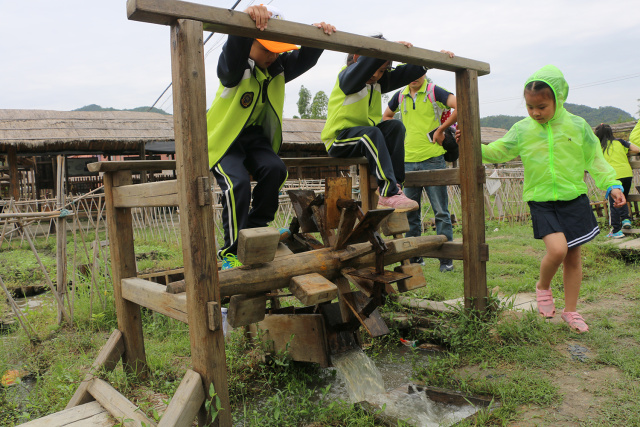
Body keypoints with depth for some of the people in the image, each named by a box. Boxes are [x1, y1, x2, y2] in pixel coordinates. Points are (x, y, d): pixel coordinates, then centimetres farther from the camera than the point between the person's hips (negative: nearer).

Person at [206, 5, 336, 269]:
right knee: (238, 183, -29)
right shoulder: (235, 67, -15)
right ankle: (231, 251, -15)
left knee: (274, 169, -26)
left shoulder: (278, 69, 5)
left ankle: (254, 230, -7)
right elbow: (233, 52, -38)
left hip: (255, 136, 5)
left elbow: (305, 58, -3)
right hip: (224, 139, -5)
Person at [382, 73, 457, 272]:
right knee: (410, 212, 10)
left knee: (441, 211, -2)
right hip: (408, 161, 5)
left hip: (433, 160, -5)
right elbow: (386, 116, 30)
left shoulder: (434, 91, -3)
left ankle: (446, 257, 6)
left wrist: (440, 130, -13)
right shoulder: (400, 96, 12)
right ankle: (414, 257, 21)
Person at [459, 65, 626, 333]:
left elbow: (594, 159, 7)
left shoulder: (577, 126, 0)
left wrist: (612, 185, 0)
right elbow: (497, 152, 8)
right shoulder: (522, 130, 0)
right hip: (541, 201, -1)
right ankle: (543, 287, 12)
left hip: (574, 199, 2)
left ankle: (570, 311, 25)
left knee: (573, 256, 8)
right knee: (557, 249, -21)